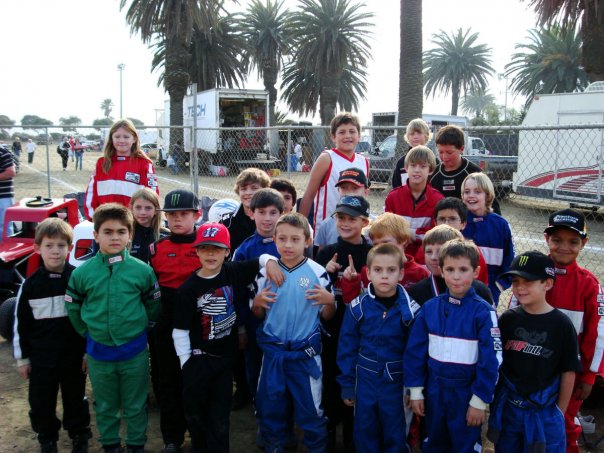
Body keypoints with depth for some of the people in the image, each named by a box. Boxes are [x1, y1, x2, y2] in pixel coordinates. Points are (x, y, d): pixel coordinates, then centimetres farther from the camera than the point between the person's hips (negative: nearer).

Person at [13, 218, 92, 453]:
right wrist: (22, 358, 4)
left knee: (75, 399, 15)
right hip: (41, 358, 1)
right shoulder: (30, 285, -5)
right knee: (41, 402, 13)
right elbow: (21, 323, 2)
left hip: (74, 356, -1)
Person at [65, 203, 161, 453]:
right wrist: (89, 333, 5)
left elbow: (153, 306, 1)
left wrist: (139, 329, 3)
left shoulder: (142, 270, -11)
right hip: (98, 353, 1)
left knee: (135, 405, 14)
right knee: (105, 405, 19)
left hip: (134, 352, -1)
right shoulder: (82, 273, -8)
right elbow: (73, 308, 4)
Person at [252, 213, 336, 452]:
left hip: (306, 352, -2)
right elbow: (258, 315, 6)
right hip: (273, 350, 2)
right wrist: (257, 303, -15)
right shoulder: (265, 272, -2)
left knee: (310, 407, 8)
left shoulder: (318, 272, -8)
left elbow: (327, 316, -1)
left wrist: (330, 301, -21)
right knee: (270, 405, 16)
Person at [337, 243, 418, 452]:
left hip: (397, 381, -1)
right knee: (365, 434, 16)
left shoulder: (410, 309, -10)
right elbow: (347, 348, -1)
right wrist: (347, 384, 1)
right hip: (365, 380, 1)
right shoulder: (357, 307, -8)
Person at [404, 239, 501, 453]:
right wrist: (415, 391, 0)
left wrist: (480, 400, -11)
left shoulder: (483, 312, -14)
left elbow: (490, 360, -13)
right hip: (434, 390, 3)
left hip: (466, 392, -3)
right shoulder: (429, 308, -5)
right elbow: (415, 351, 0)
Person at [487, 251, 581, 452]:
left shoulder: (561, 324, -10)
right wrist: (493, 401, 4)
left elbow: (568, 372, -5)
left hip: (545, 413, -3)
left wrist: (560, 412, -1)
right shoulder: (507, 319, -3)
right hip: (506, 408, 3)